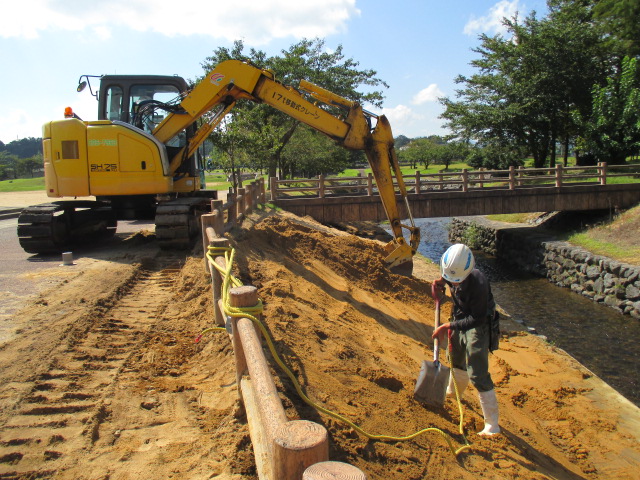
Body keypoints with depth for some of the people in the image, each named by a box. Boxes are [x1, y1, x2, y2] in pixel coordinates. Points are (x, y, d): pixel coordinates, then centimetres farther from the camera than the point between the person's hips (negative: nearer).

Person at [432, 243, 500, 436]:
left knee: (477, 374, -9)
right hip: (460, 319, 7)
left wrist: (449, 326, -32)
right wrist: (441, 281, -10)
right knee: (456, 359, 27)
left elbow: (477, 319, -30)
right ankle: (453, 391, 55)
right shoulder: (453, 272, -16)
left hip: (478, 325, -7)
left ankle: (492, 425, 2)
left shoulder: (478, 284, -36)